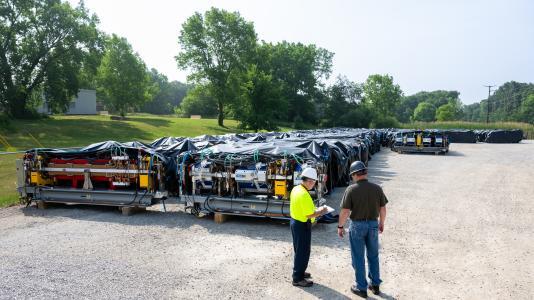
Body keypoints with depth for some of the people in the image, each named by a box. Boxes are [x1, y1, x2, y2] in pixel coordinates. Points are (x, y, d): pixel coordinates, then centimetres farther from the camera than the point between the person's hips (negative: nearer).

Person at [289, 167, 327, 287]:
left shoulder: (296, 189, 4)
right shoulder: (304, 194, -26)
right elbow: (309, 214, -26)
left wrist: (315, 209, 11)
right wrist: (320, 212, -10)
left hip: (295, 222, 10)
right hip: (302, 225, -10)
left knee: (299, 250, 23)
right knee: (303, 252, 3)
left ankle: (299, 272, 37)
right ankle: (298, 279, 13)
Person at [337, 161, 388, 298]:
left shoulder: (351, 189, -16)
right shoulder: (377, 188, -5)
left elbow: (345, 211, -16)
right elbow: (382, 209, 2)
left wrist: (340, 226, -2)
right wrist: (381, 223, 18)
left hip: (357, 226, -3)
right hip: (373, 225, 4)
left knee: (358, 258, 10)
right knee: (373, 256, 20)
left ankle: (361, 288, 19)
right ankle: (375, 285, 29)